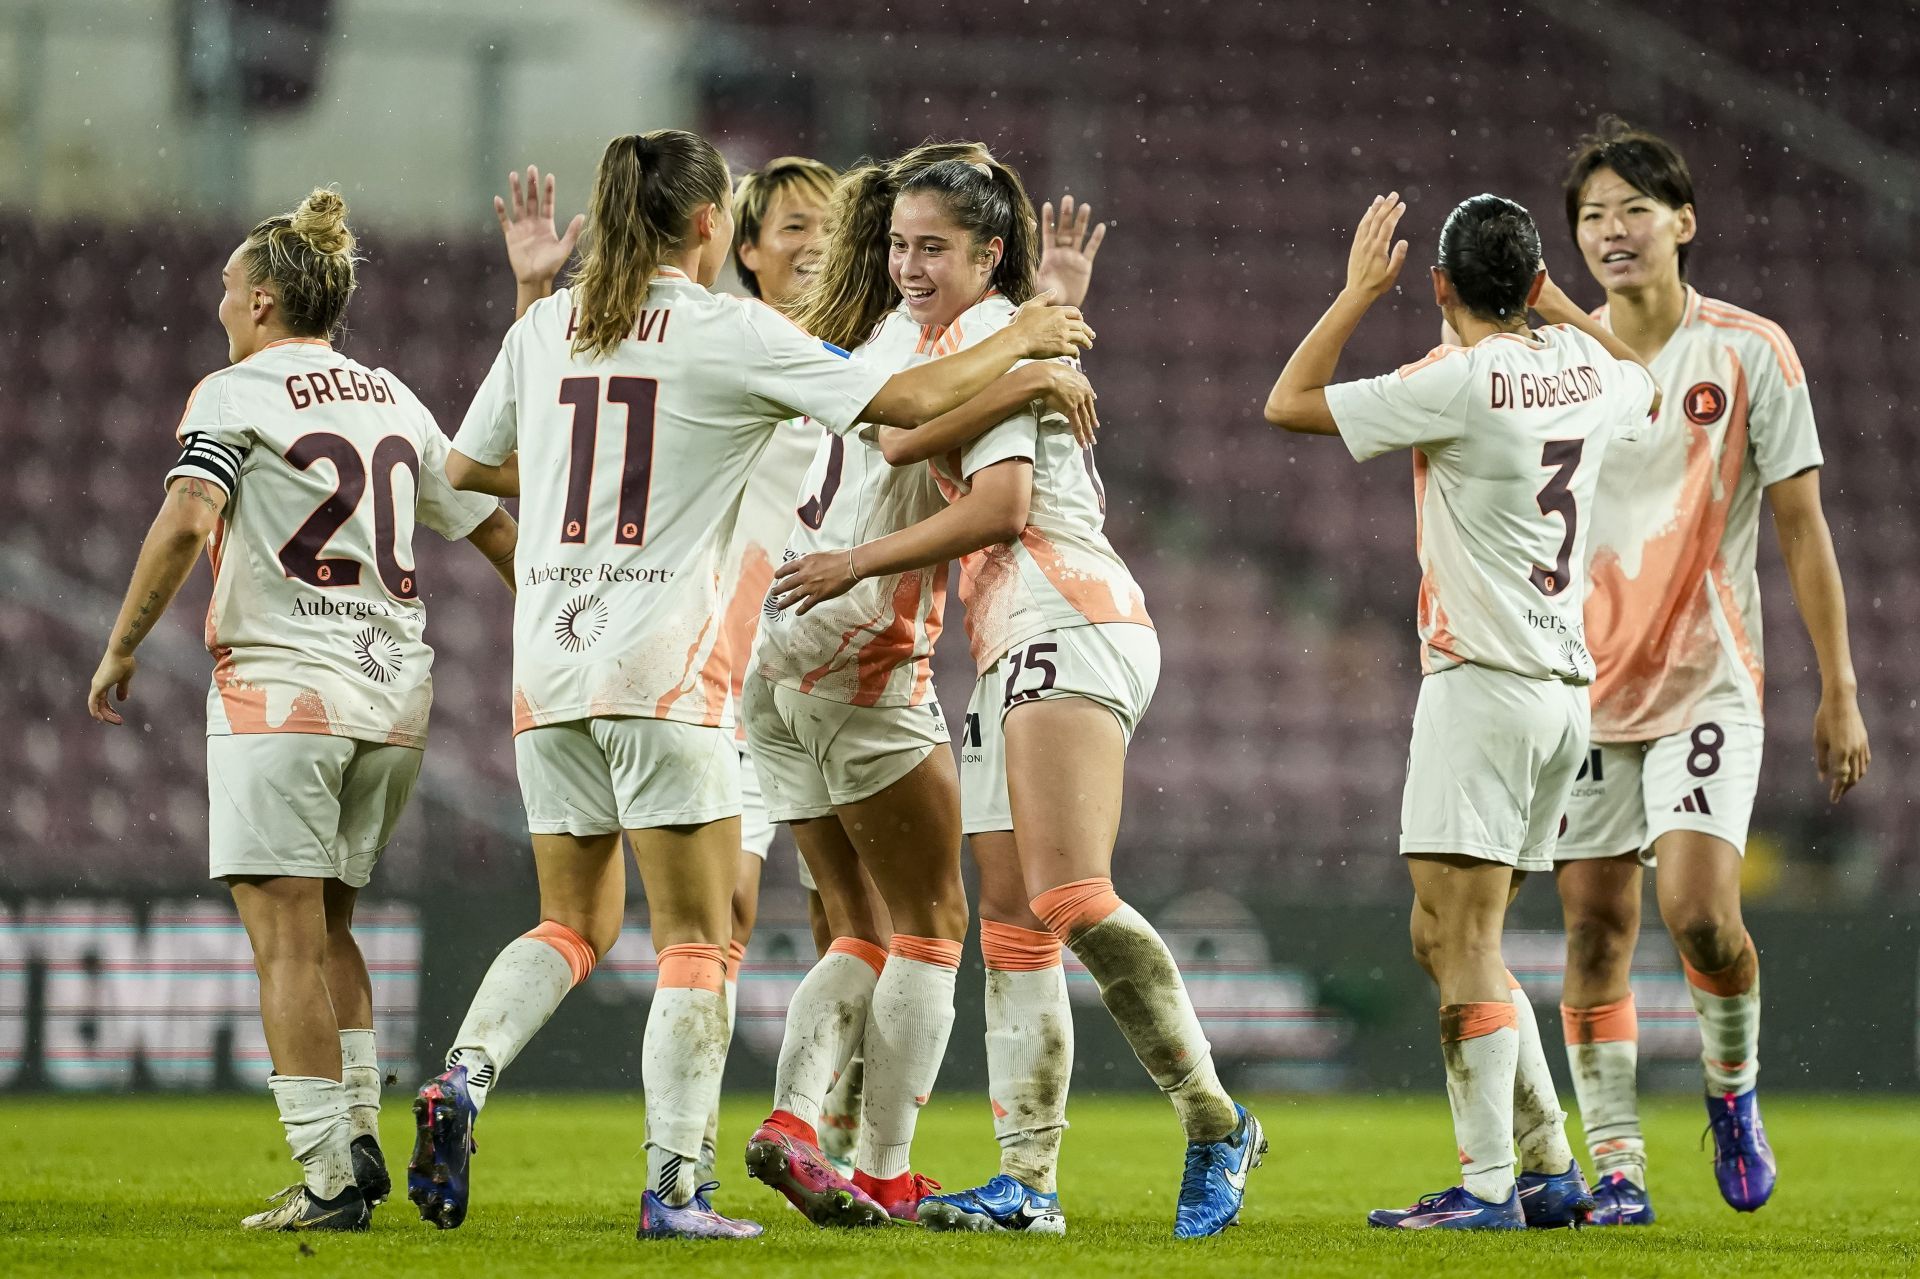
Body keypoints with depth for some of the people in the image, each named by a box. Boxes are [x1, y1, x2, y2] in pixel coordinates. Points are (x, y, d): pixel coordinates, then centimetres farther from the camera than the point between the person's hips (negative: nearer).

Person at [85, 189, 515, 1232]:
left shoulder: (235, 394, -4)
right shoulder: (394, 400, 15)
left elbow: (186, 519, -19)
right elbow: (492, 529, 19)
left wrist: (122, 645, -12)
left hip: (283, 690, -6)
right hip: (394, 694, 6)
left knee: (286, 938, -6)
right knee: (324, 929, 18)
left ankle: (327, 1174, -12)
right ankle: (358, 1133, 9)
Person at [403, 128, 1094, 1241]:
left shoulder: (544, 327, 8)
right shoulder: (732, 333, -6)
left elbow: (469, 466, 20)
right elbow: (910, 401, -6)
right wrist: (1021, 343, 10)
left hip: (549, 667, 5)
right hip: (664, 668, -5)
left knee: (576, 923, 16)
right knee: (695, 942, 1)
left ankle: (465, 1075, -7)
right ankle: (675, 1187, -4)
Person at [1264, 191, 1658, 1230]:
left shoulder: (1460, 383, -13)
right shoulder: (1580, 365, 9)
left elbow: (1288, 403, -6)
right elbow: (1646, 386, 34)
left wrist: (1360, 288, 1)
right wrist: (1555, 302, 33)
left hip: (1484, 685, -8)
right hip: (1564, 687, 8)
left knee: (1463, 940, -10)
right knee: (1446, 941, 14)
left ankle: (1487, 1186, -15)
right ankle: (1551, 1171, 13)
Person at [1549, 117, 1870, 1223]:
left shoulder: (1748, 352, -3)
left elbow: (1803, 526, 0)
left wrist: (1840, 692, -3)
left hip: (1709, 675, -3)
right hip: (1585, 683, 3)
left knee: (1700, 909, -17)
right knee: (1597, 925, 0)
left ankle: (1734, 1087, 11)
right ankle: (1617, 1162, 7)